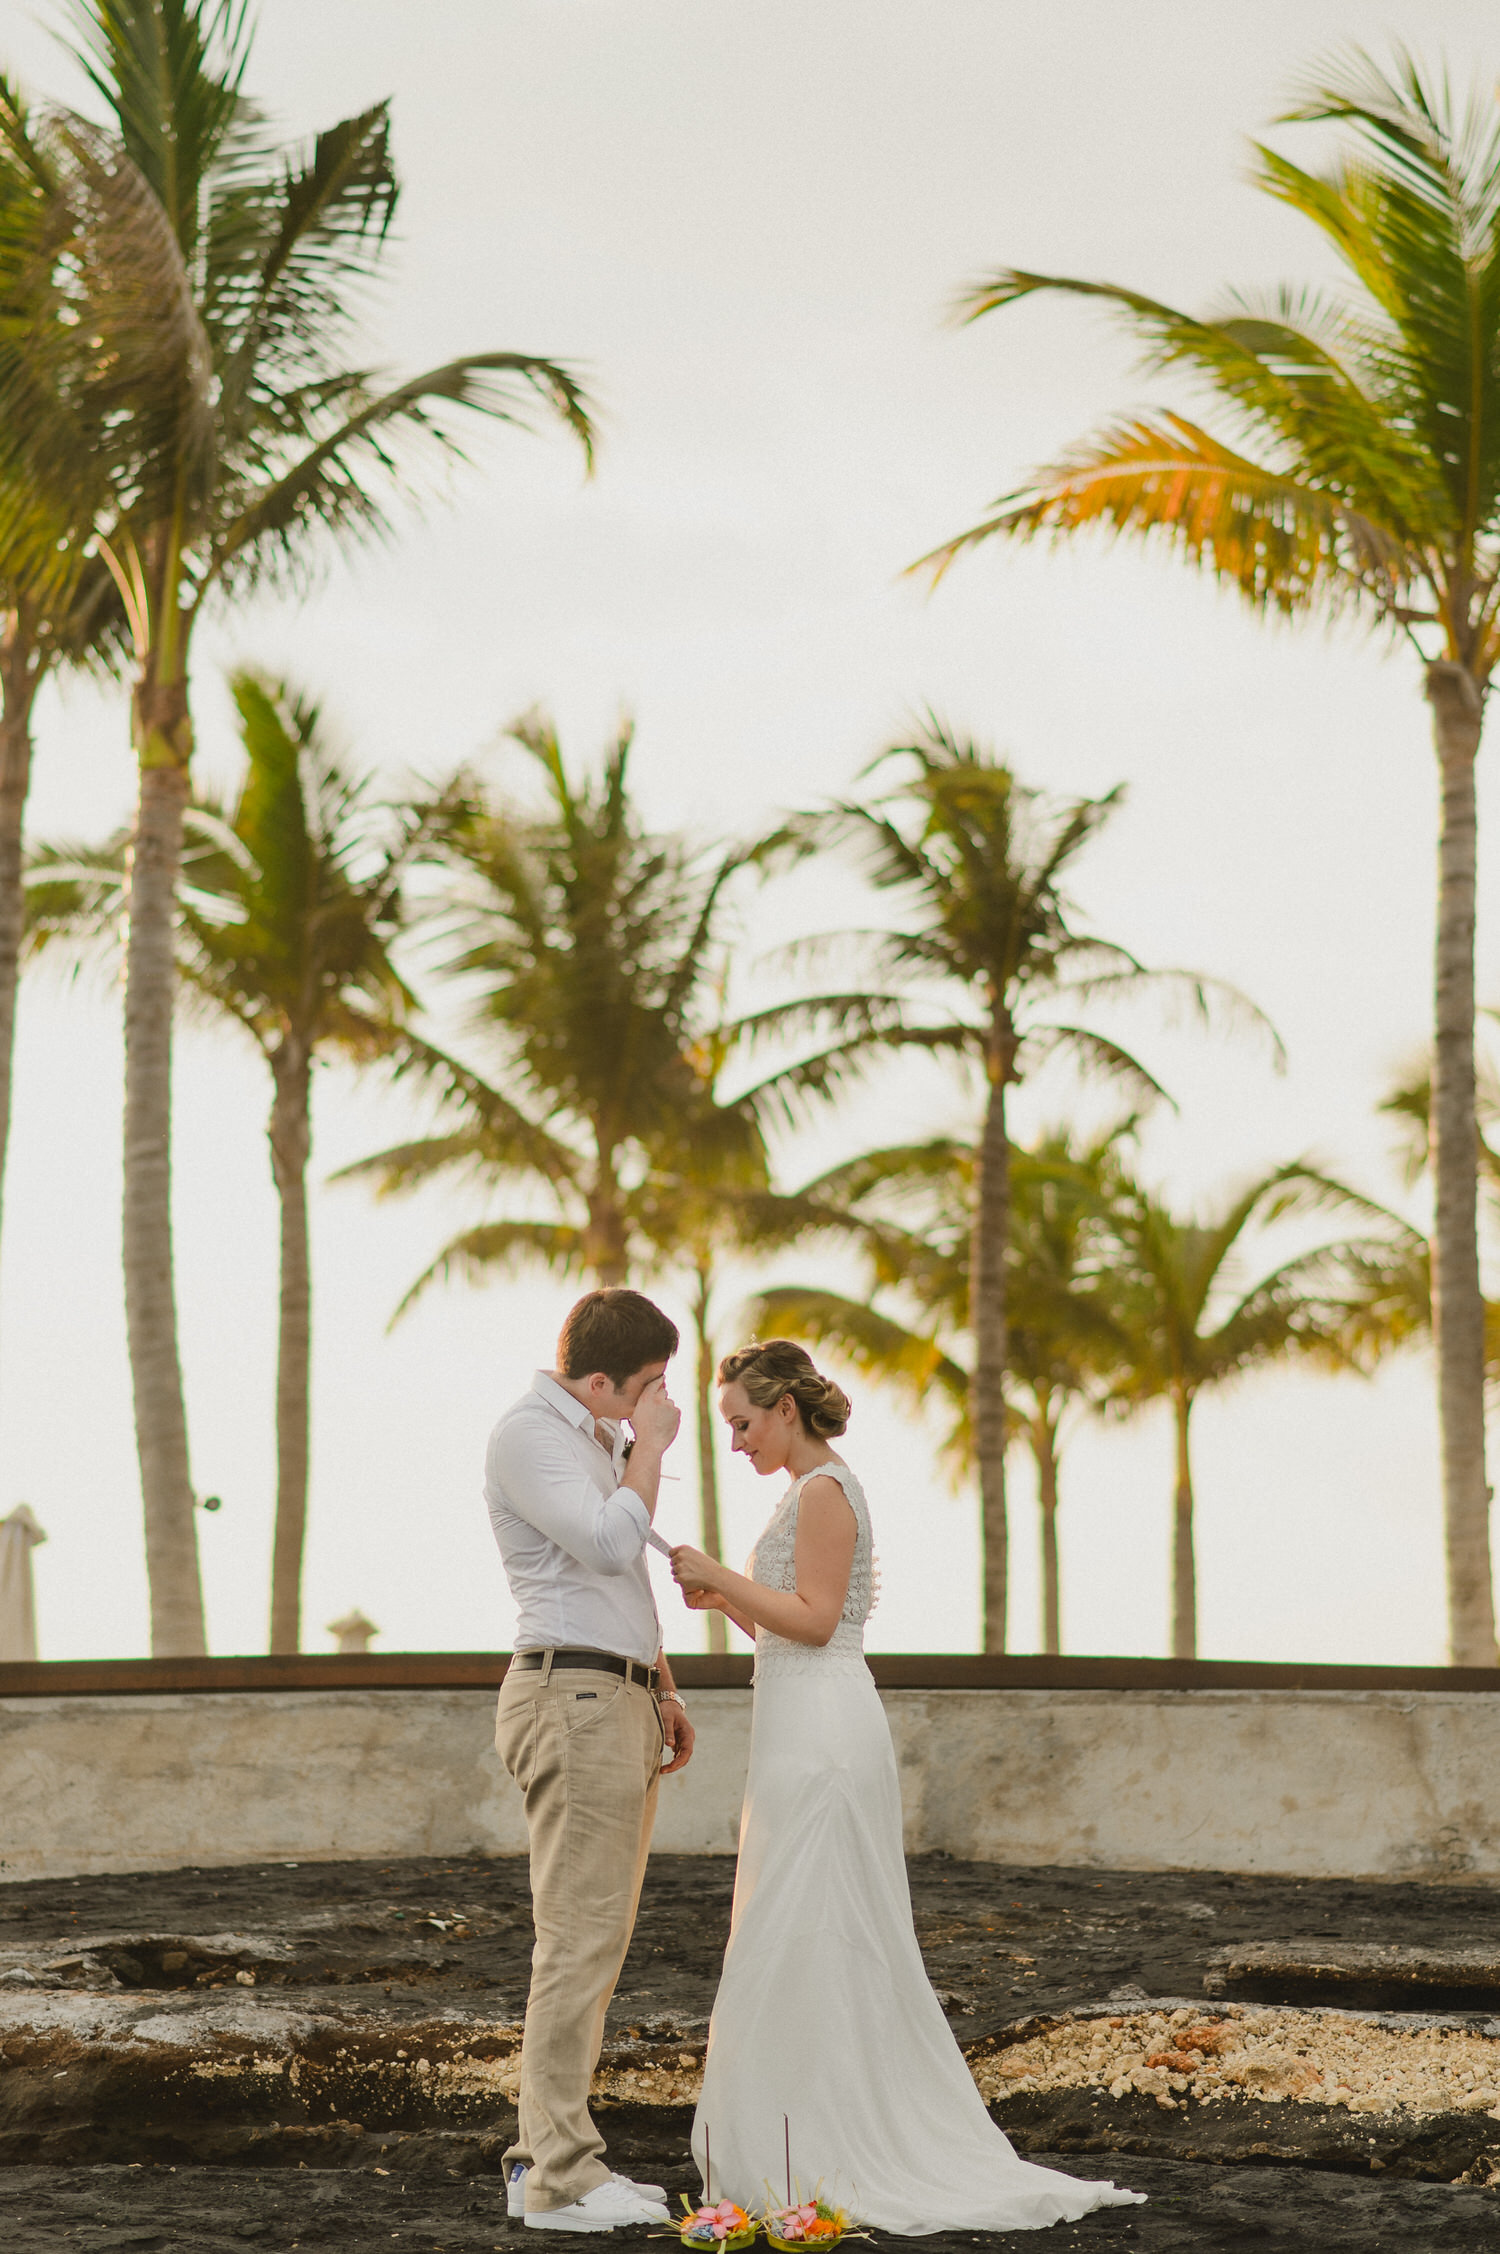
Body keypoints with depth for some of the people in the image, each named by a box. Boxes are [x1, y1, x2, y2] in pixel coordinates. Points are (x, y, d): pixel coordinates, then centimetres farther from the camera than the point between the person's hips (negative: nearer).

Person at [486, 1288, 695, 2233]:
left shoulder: (597, 1439, 20)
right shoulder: (527, 1435, -11)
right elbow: (610, 1545, -23)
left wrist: (662, 1690, 28)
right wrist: (650, 1446, -12)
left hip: (620, 1702, 10)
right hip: (574, 1698, -10)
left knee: (597, 1938, 10)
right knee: (580, 1937, -11)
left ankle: (546, 2156, 15)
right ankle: (561, 2178, -9)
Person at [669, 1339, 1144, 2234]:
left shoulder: (823, 1490, -11)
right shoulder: (819, 1489, 19)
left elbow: (813, 1619, -17)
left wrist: (722, 1576, -14)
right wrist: (724, 1598, 8)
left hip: (819, 1727, -10)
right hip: (810, 1730, 10)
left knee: (807, 1935, -7)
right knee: (839, 1937, 11)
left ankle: (822, 2160, -5)